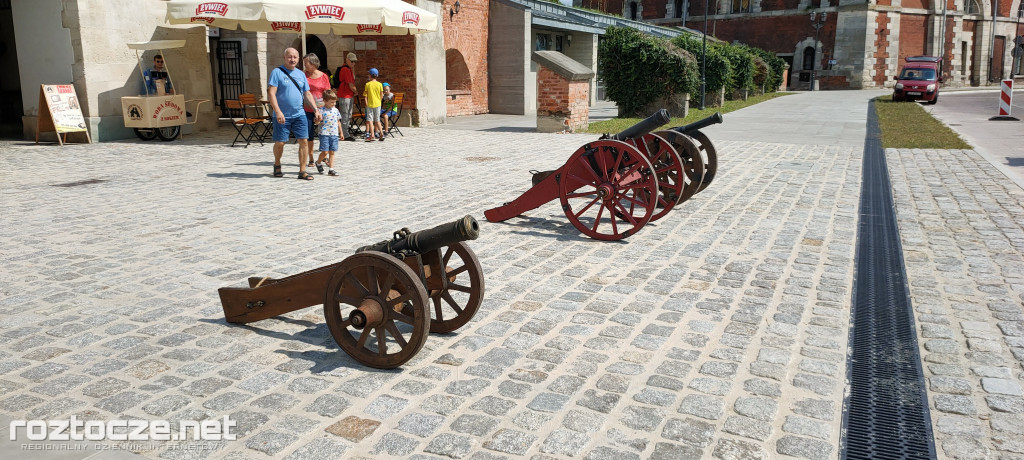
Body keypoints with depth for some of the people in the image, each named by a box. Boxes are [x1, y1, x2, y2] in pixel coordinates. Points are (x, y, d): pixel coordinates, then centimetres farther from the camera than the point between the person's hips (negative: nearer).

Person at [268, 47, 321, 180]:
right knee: (280, 143, 1)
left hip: (299, 115, 4)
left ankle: (302, 171, 2)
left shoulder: (301, 74, 13)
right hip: (282, 116, -4)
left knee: (303, 141, -4)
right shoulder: (277, 72, -3)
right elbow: (271, 93, -11)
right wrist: (278, 111, -22)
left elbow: (307, 94, 17)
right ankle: (277, 165, 28)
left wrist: (316, 110, 7)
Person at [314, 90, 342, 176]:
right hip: (324, 134, -5)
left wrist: (341, 132, 22)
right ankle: (318, 163, 20)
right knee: (325, 152, -8)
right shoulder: (322, 110, -6)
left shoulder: (335, 110, 12)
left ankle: (331, 169, 8)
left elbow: (338, 122, 21)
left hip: (334, 134, 5)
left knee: (332, 152, 5)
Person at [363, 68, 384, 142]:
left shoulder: (367, 84, -5)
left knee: (370, 120, 1)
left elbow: (365, 95, -2)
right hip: (377, 104, 2)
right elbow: (381, 95, 4)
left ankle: (372, 135, -7)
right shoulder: (379, 84, -1)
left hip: (370, 104, -2)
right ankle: (381, 133, 5)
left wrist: (366, 104, 7)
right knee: (377, 120, 13)